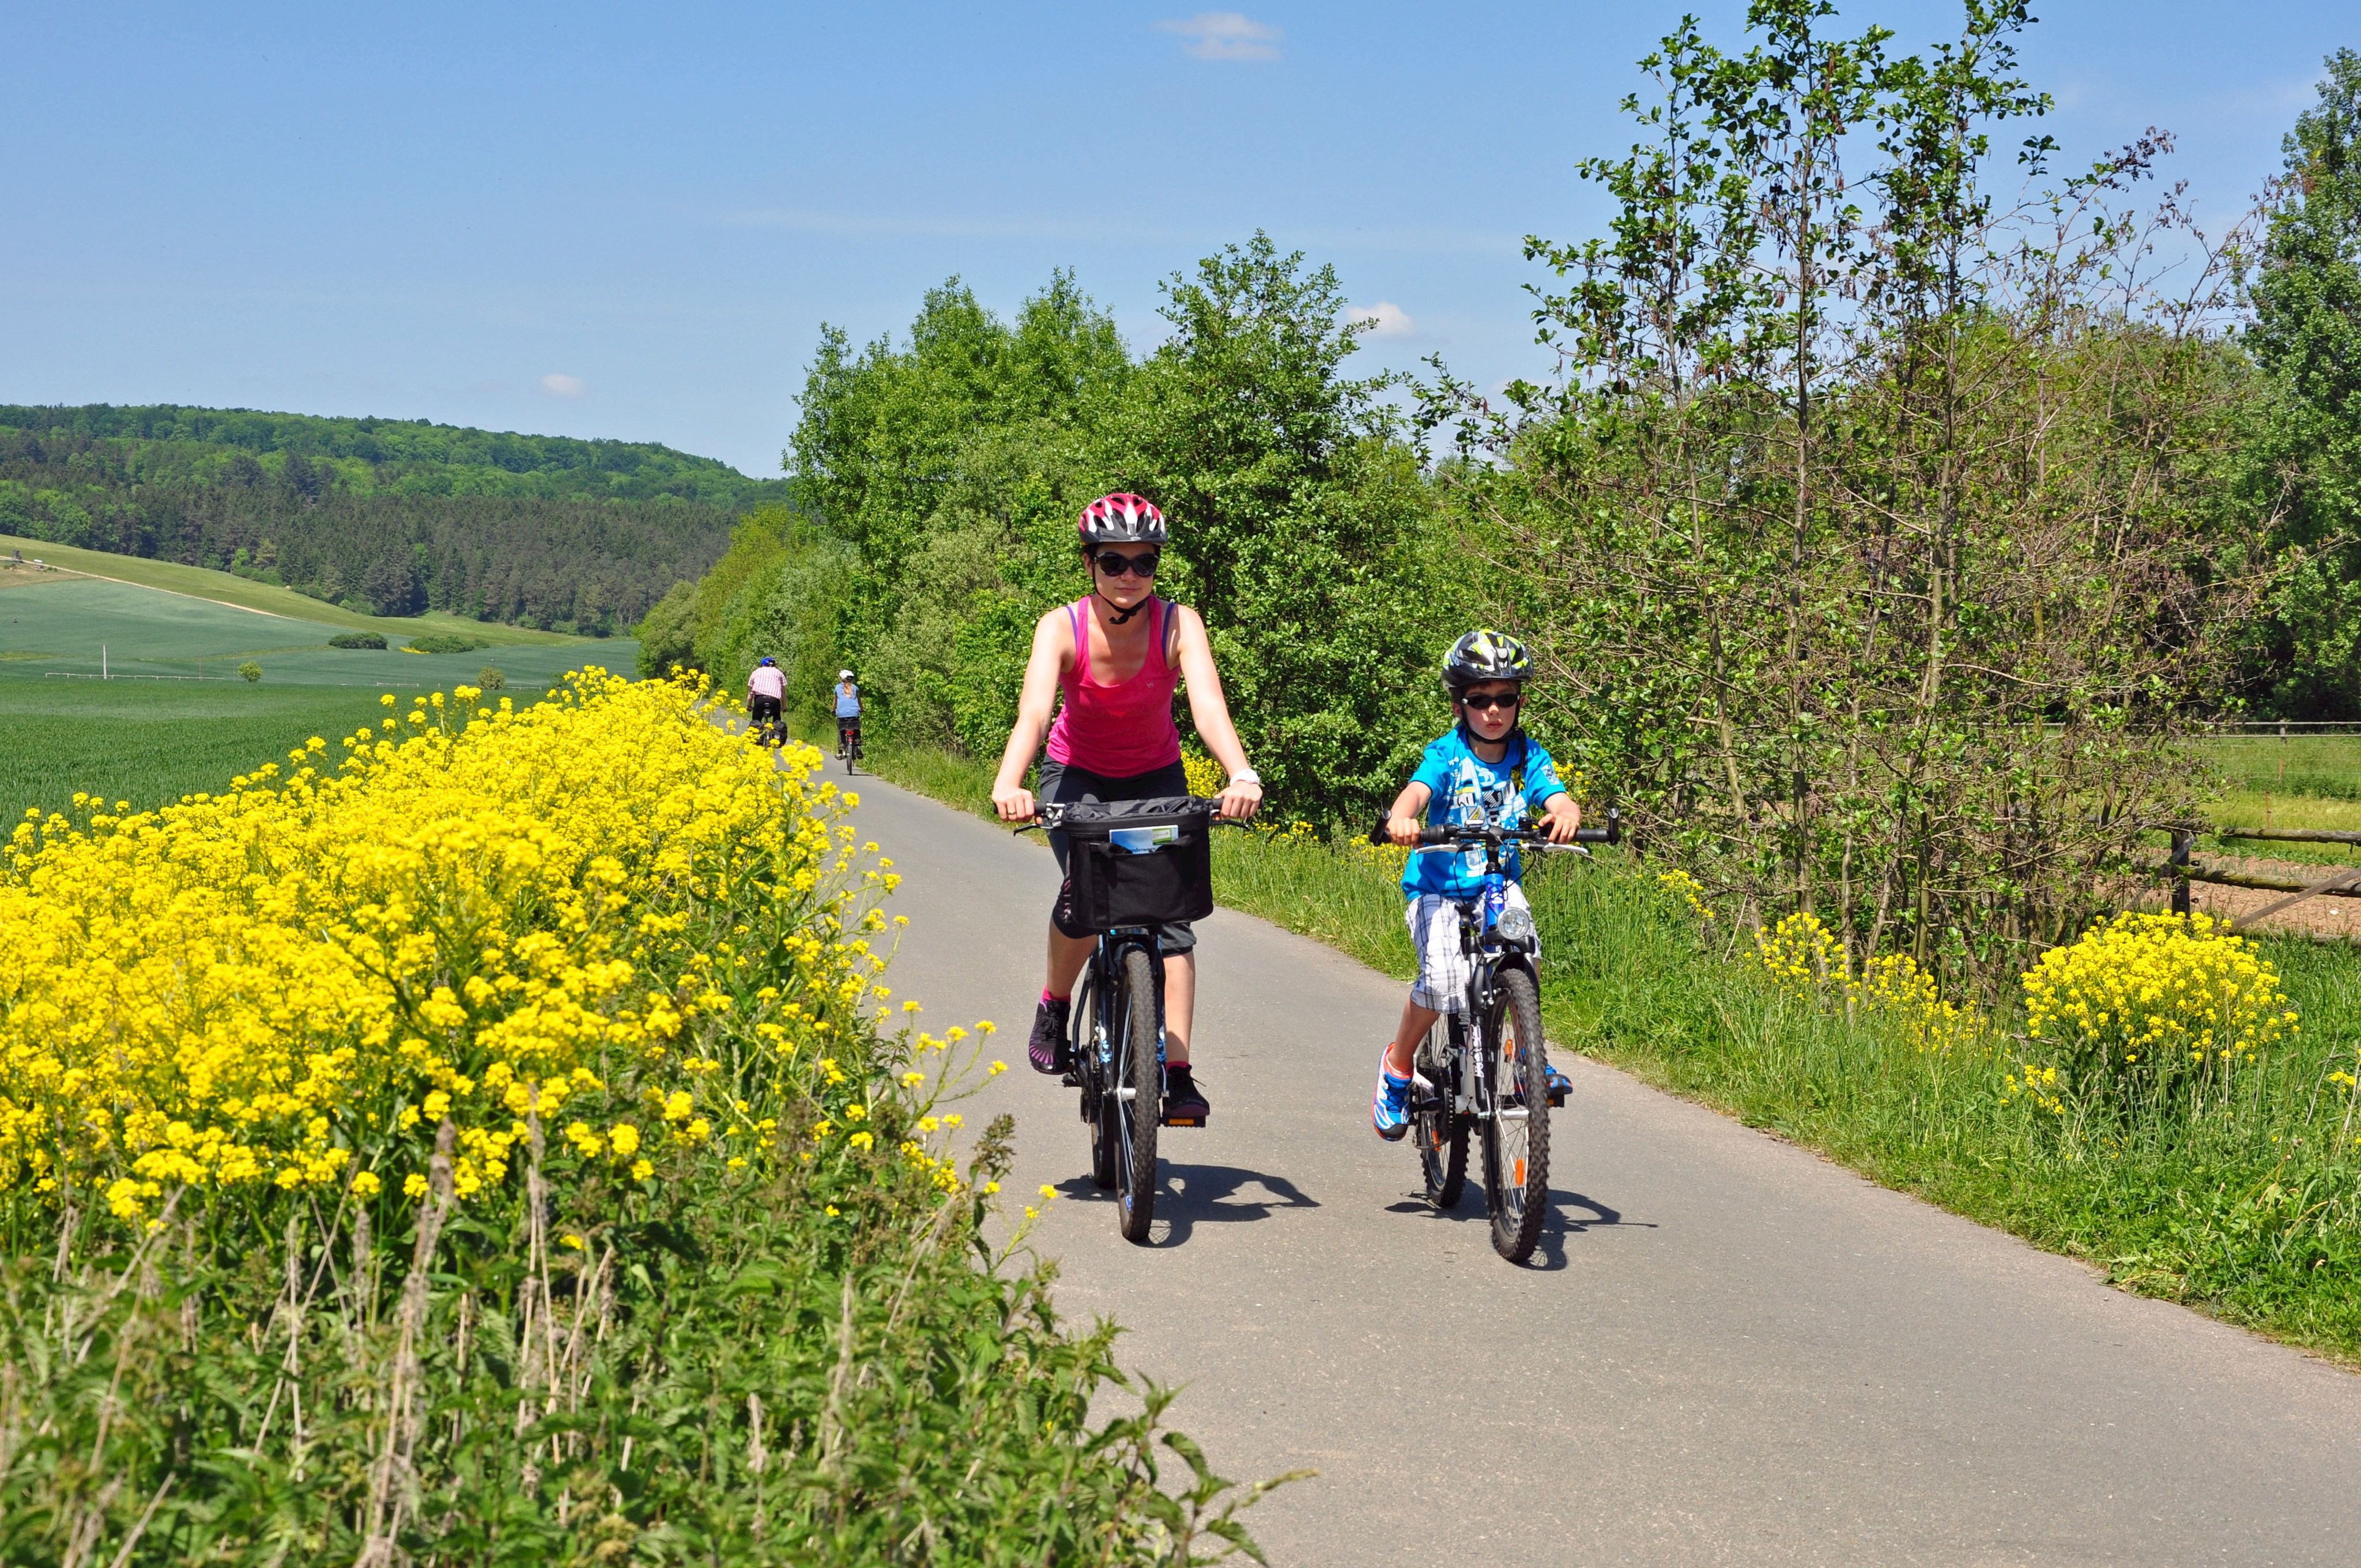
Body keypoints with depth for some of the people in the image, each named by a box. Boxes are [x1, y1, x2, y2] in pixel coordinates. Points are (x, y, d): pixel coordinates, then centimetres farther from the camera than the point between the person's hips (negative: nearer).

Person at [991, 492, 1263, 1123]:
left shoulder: (1178, 624, -23)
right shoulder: (1063, 628, -25)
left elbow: (1208, 703, -39)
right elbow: (1033, 711, -39)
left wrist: (1242, 776, -58)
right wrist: (1008, 786, -58)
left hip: (1155, 776, 1)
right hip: (1077, 773, -1)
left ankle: (1177, 1073, -9)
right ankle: (1054, 1006, 3)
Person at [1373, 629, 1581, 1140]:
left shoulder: (1527, 756, -2)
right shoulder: (1447, 754, -10)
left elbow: (1560, 799, -17)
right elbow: (1417, 790, -29)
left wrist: (1565, 815, -43)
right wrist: (1402, 818, -53)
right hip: (1439, 886, -2)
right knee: (1442, 982, -22)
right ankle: (1397, 1065, 4)